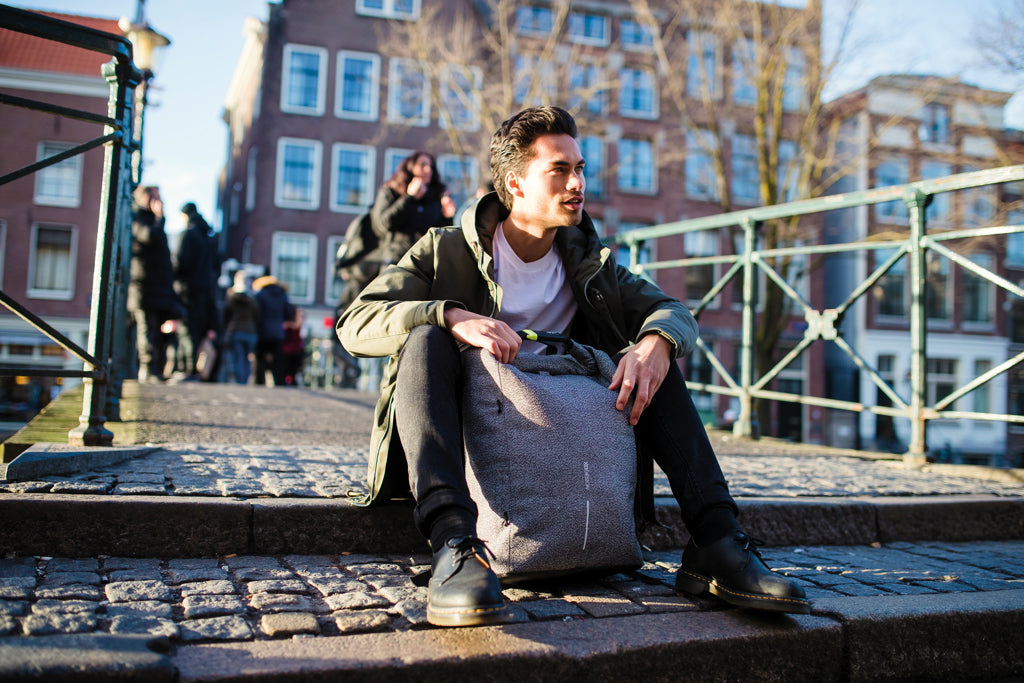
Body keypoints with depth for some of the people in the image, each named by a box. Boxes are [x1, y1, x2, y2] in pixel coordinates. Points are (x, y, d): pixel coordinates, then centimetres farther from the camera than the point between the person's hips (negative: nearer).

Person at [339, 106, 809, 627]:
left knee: (652, 355, -10)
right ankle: (455, 545, -47)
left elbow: (673, 310, 3)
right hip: (468, 441, -3)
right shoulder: (446, 252, -2)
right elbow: (356, 322, -13)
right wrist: (452, 316, -31)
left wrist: (656, 340, -23)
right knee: (425, 339, -29)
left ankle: (714, 542, -23)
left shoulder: (588, 262, 9)